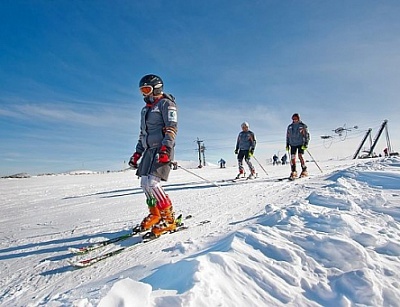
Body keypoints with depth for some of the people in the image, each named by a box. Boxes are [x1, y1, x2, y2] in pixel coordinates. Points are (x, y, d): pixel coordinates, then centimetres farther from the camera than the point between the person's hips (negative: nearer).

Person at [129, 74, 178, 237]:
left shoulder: (166, 103, -1)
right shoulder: (146, 109, 25)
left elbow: (172, 128, -13)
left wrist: (165, 149, -25)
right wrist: (137, 153, 20)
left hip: (162, 149, -9)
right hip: (149, 150, 9)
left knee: (152, 182, -19)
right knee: (145, 183, 5)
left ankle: (168, 218, -10)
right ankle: (155, 214, 17)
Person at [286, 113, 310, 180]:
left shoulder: (303, 126, 1)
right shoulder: (290, 127, 13)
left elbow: (307, 135, -2)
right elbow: (287, 136, 19)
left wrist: (306, 143, -11)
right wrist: (287, 144, 13)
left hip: (301, 144, -4)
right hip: (293, 144, 4)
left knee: (300, 156, -14)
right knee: (292, 157, -3)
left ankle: (304, 171, -4)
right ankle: (293, 172, 5)